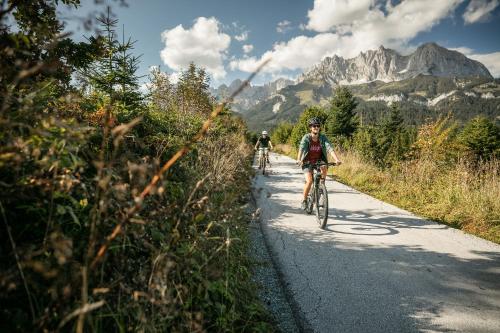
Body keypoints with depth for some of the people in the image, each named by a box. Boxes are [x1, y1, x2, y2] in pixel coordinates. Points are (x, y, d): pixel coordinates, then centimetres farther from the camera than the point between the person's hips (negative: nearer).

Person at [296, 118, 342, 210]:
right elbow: (301, 148, -29)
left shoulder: (323, 137, -10)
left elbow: (330, 148, -22)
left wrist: (337, 159, -39)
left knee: (324, 168, -33)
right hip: (308, 162, -2)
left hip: (319, 160, 2)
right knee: (309, 181, -19)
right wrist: (299, 160, -48)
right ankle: (304, 200, 2)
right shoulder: (306, 137, -14)